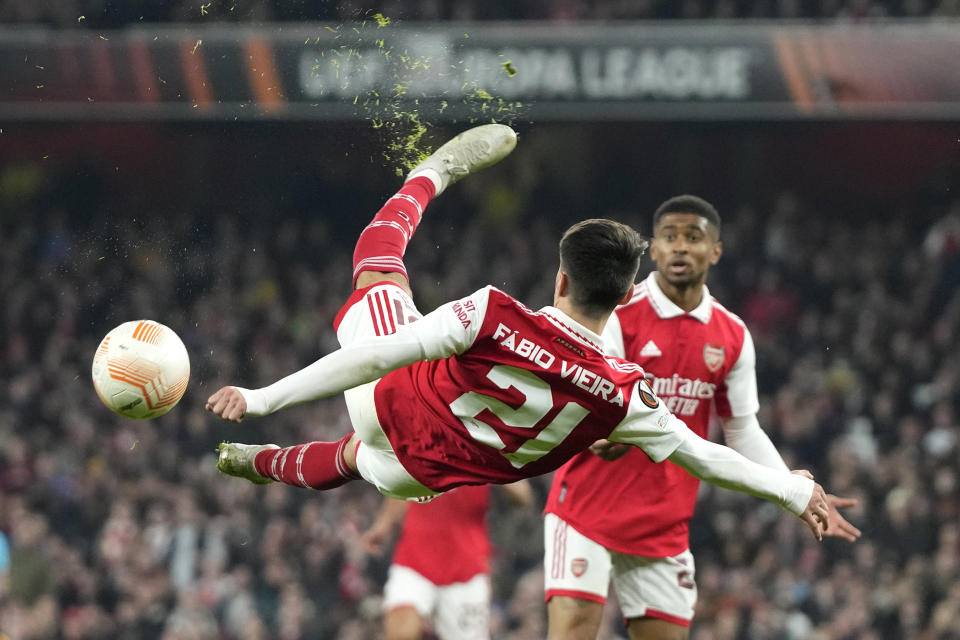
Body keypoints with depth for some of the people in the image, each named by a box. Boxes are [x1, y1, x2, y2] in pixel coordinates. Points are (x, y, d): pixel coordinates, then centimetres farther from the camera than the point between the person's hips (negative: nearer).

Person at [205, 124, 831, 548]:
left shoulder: (492, 316, -35)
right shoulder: (623, 394, -27)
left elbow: (374, 359, -31)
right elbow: (702, 455, -14)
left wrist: (264, 397, -24)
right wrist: (793, 490, 2)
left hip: (392, 402, -3)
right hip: (422, 476, 3)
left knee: (378, 262, 23)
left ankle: (439, 170, 49)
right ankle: (261, 463, 65)